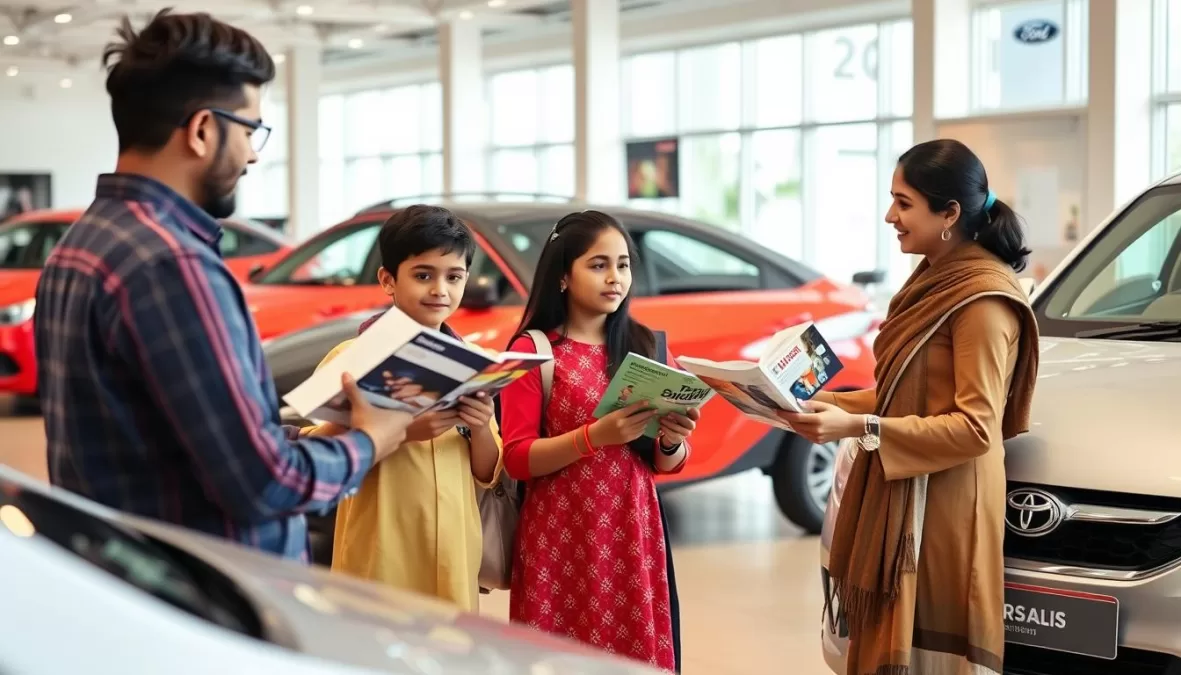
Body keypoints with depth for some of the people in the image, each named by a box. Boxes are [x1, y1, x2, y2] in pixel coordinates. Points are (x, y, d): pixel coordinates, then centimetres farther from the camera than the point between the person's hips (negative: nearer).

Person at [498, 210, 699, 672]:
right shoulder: (533, 350, -3)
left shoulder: (645, 347, 8)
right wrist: (596, 435, -22)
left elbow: (666, 466, 11)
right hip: (560, 539, -3)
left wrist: (671, 442, -11)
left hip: (633, 534, 3)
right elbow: (516, 459, -10)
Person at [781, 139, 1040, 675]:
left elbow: (975, 427, -19)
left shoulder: (982, 298, -15)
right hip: (898, 502, 9)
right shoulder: (934, 281, 15)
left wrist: (858, 428, -23)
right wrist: (830, 405, 5)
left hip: (941, 514, -9)